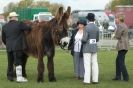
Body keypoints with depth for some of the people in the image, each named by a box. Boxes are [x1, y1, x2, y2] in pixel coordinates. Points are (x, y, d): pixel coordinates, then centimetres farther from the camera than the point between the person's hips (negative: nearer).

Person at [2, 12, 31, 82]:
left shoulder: (4, 27, 10)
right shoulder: (19, 24, -8)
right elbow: (28, 28, -6)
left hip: (9, 47, 5)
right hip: (18, 47, -5)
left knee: (10, 62, 15)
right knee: (18, 62, -4)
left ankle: (10, 76, 22)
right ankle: (19, 77, -6)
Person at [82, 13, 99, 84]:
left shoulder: (86, 28, -15)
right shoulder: (96, 28, 5)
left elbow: (84, 39, -19)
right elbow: (97, 39, 13)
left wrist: (82, 40, 3)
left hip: (87, 48, -6)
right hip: (94, 47, 6)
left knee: (87, 64, -5)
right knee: (94, 64, 8)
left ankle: (87, 80, -6)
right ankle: (95, 79, 8)